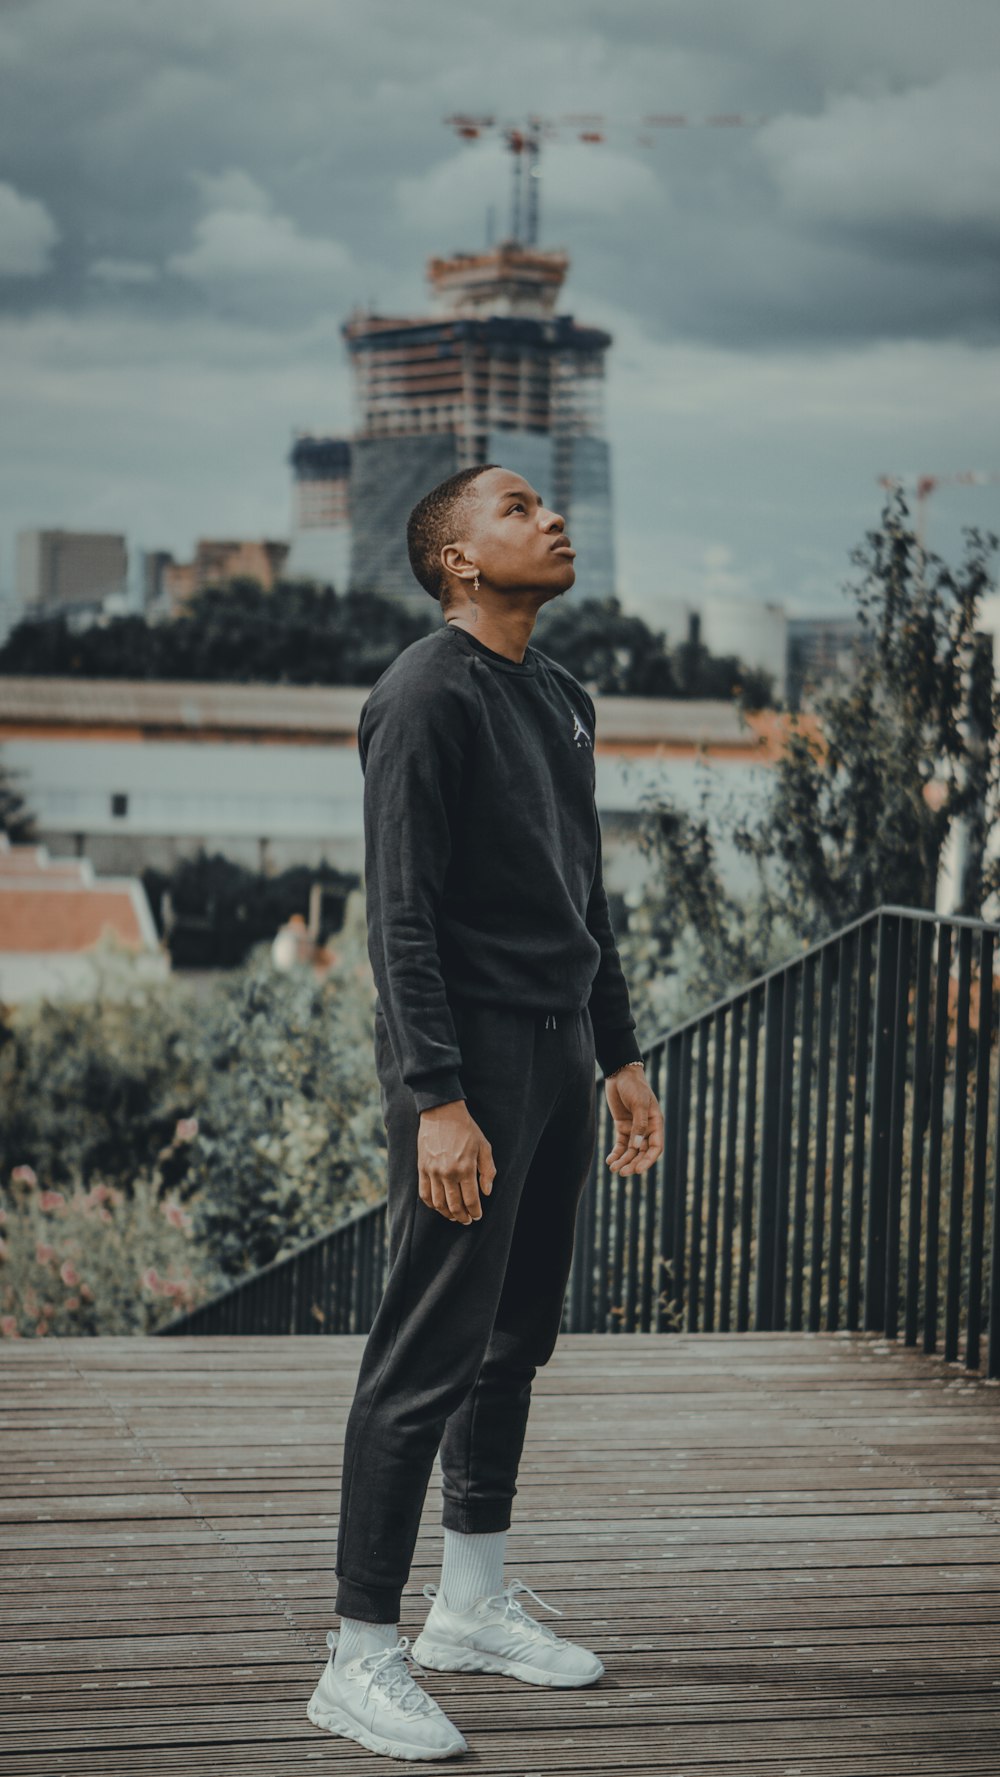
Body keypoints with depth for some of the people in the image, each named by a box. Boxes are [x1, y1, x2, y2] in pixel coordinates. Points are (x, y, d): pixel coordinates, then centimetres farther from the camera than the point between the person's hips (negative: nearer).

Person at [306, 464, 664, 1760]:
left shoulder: (562, 698, 16)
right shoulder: (427, 694, -11)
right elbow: (401, 916, -17)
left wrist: (619, 1055, 19)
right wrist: (439, 1099, -23)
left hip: (559, 1049, 9)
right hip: (473, 1057, -9)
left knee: (517, 1338, 15)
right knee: (430, 1354, -8)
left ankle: (474, 1605, 27)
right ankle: (360, 1658, -2)